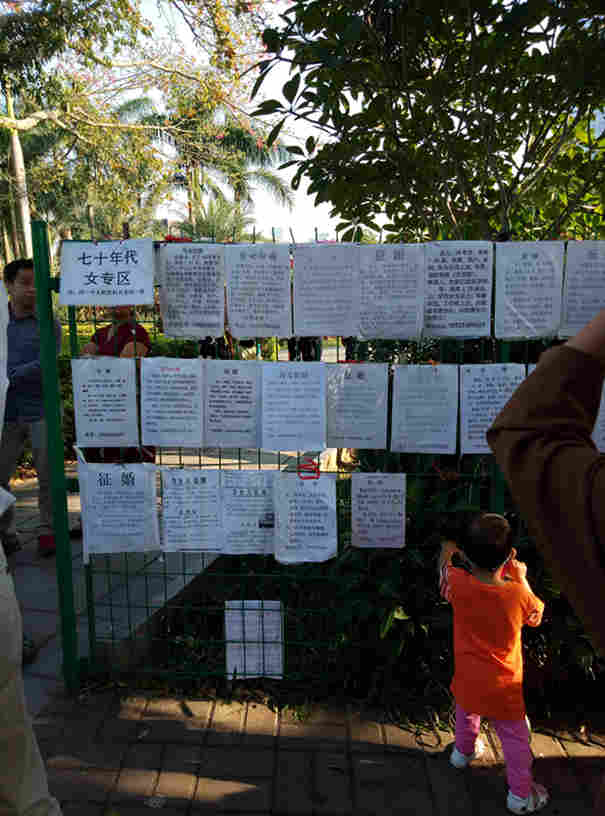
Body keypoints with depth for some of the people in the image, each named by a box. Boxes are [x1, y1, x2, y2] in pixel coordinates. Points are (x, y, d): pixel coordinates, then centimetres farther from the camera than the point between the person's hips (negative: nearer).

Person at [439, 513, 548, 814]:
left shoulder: (459, 585, -24)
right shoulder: (518, 594, -26)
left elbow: (443, 568, 1)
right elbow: (536, 616, -2)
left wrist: (447, 549, 20)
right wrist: (521, 578, 1)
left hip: (467, 679, 2)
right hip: (503, 687, -2)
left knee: (466, 714, 32)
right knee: (515, 739, 19)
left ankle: (463, 752, 55)